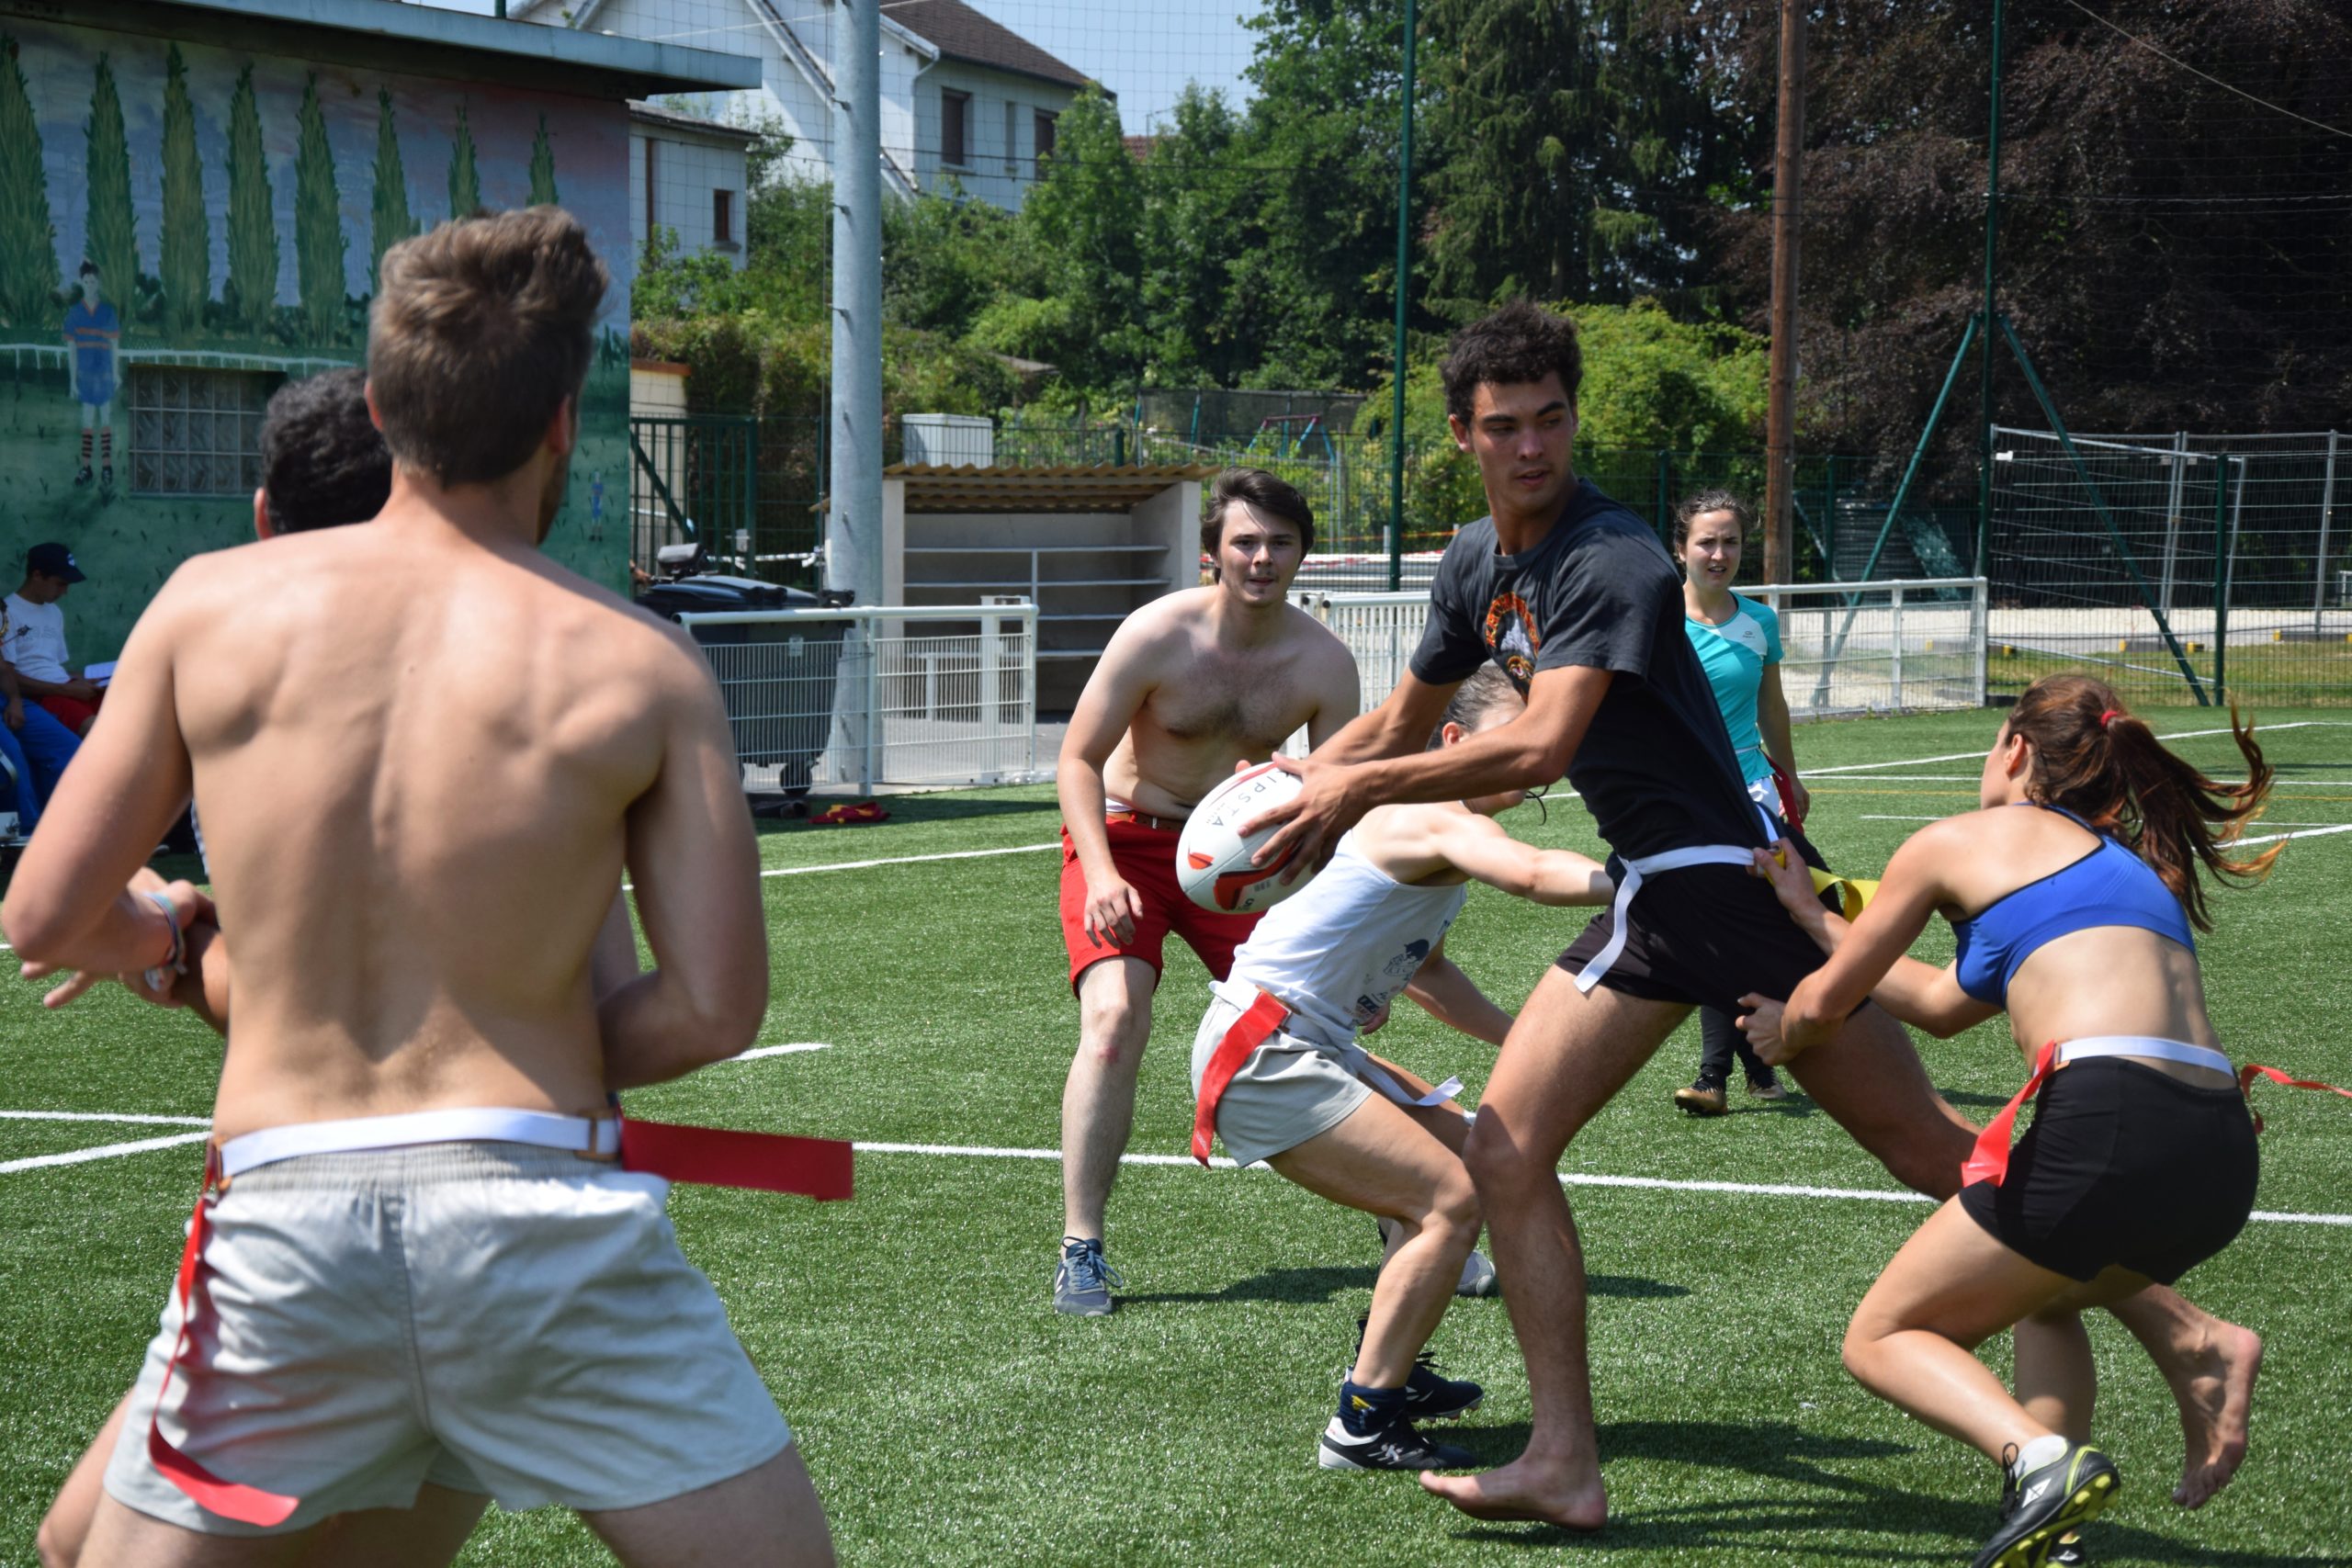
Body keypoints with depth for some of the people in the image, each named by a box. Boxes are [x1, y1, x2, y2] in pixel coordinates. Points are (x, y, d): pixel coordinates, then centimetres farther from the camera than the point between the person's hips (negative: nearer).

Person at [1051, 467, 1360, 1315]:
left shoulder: (1325, 662, -11)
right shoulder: (1158, 634, -20)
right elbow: (1078, 759, -14)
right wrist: (1102, 875, -28)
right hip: (1125, 837, -3)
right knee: (1115, 1020, -24)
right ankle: (1080, 1249, -18)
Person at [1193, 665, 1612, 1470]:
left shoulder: (1445, 829, 16)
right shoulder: (1442, 822, -17)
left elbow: (1424, 971, 29)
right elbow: (1533, 874, -39)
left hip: (1307, 1047, 11)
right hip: (1262, 1054, -11)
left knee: (1469, 1156, 22)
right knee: (1454, 1200, -15)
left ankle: (1390, 1369, 30)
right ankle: (1362, 1425, -9)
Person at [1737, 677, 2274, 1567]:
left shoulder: (1956, 842, 13)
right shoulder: (2128, 861, 32)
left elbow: (1825, 1003, 23)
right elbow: (1942, 1005, 42)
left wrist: (1782, 1032, 46)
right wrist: (1813, 916, 53)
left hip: (2110, 1121, -7)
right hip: (2224, 1152, 7)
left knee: (1883, 1339, 10)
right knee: (2042, 1301, 34)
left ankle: (2038, 1456, -18)